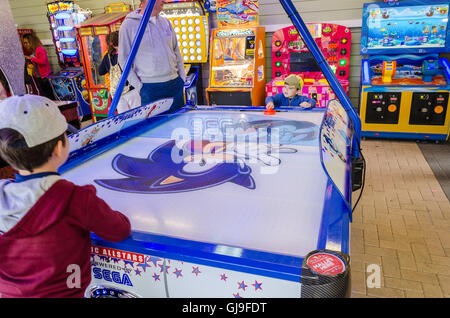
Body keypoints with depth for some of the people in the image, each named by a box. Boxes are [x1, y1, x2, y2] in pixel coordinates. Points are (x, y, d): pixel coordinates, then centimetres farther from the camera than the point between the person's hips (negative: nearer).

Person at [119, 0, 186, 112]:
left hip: (175, 84, 5)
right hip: (150, 88, -5)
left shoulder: (165, 22, 12)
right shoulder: (128, 25, -3)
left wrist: (182, 78, 9)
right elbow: (123, 59, -3)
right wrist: (139, 86, -9)